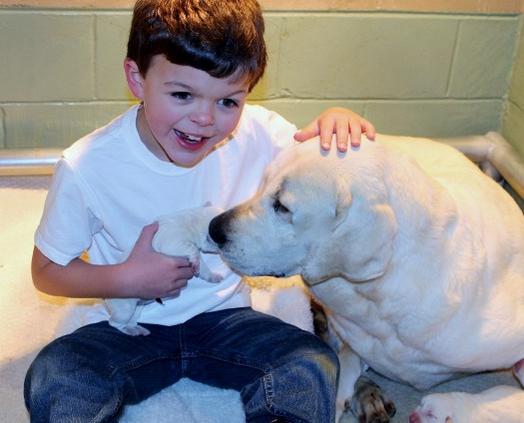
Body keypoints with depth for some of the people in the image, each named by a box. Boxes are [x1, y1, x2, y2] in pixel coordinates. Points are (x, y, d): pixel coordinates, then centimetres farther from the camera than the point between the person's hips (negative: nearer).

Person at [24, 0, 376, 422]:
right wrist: (128, 280, -20)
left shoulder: (257, 133, -13)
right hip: (130, 329, -1)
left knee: (314, 366, -23)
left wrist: (338, 120, -22)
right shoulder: (87, 167, -16)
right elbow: (47, 270, -4)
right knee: (50, 382, -28)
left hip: (225, 315, 2)